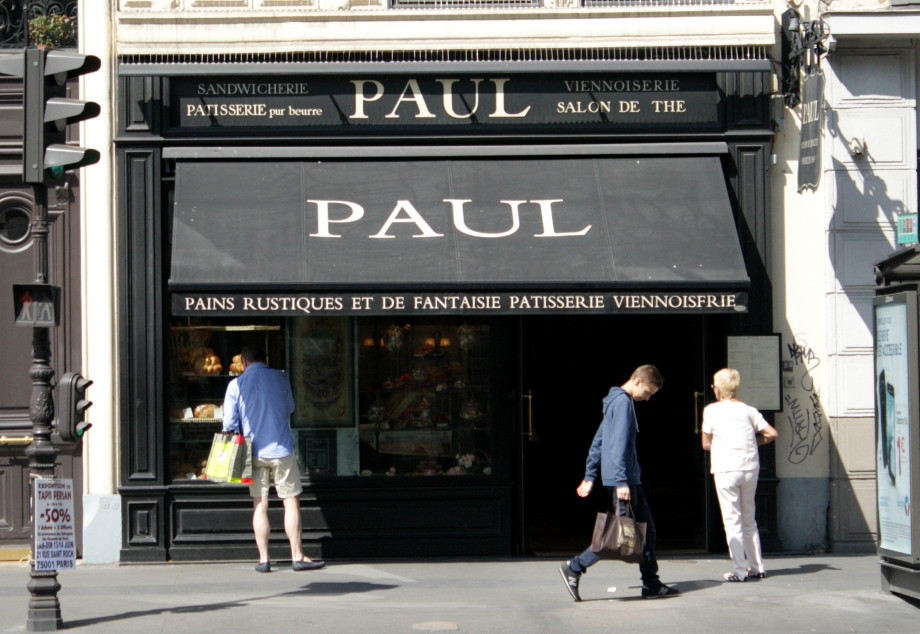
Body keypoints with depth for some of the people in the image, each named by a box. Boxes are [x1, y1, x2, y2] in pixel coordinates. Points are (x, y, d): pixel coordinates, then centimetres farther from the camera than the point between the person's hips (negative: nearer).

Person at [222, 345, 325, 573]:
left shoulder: (236, 385, -2)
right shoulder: (280, 378, 1)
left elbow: (229, 424, 0)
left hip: (254, 452, 1)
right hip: (282, 450, -1)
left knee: (260, 505, 6)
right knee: (291, 502, 4)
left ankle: (264, 559, 4)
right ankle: (297, 556, 3)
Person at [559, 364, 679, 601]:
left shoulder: (616, 401, 20)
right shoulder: (623, 402, -11)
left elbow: (598, 442, 22)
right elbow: (619, 444, -20)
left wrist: (589, 476, 23)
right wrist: (621, 481, -24)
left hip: (631, 479, 10)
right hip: (622, 478, -10)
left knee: (646, 528, 9)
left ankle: (651, 585, 10)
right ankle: (575, 568, -5)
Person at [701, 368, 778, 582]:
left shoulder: (712, 410, 1)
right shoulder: (748, 410, 9)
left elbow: (706, 444, 5)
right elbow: (772, 434, 3)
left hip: (726, 468, -4)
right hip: (750, 467, 4)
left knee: (732, 520, -1)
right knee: (749, 520, 14)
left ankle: (740, 570, -4)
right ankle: (757, 567, 14)